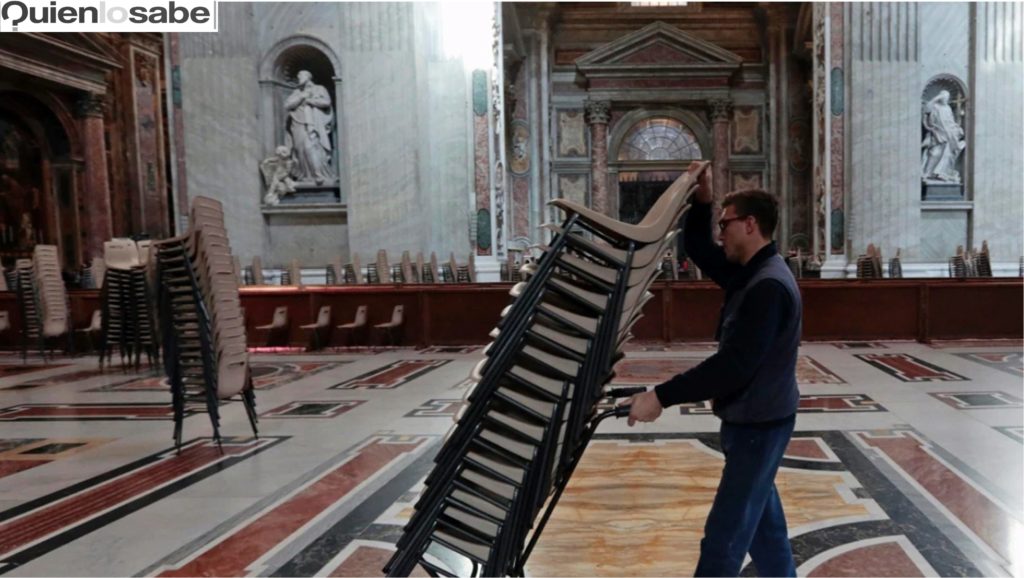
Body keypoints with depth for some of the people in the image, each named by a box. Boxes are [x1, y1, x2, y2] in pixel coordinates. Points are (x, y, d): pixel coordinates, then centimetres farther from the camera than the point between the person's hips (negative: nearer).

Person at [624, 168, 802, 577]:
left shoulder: (768, 287, -25)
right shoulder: (749, 272, 7)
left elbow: (732, 366, -31)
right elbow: (697, 250, 20)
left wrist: (661, 397, -31)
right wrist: (702, 200, 4)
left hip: (758, 424, -10)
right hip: (752, 419, 10)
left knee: (725, 533, -2)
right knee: (762, 518, 23)